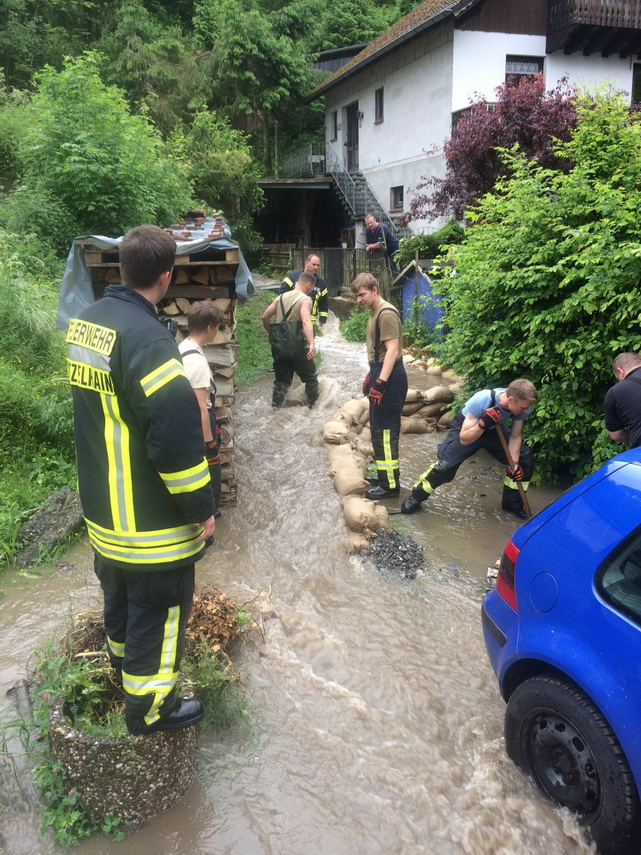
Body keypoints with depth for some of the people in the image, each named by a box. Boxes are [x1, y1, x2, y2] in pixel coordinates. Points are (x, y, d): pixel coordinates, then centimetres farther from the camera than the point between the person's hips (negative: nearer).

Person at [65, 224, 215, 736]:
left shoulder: (85, 321, 0)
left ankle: (124, 663, 51)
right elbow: (178, 439, -29)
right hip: (153, 524, -8)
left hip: (102, 506, 9)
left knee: (120, 594, 28)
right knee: (158, 614, 11)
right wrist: (202, 509, -18)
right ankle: (149, 708, 29)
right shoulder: (147, 338, -27)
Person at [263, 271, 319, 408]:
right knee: (310, 376, 14)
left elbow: (265, 317, 16)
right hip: (296, 344, -5)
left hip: (279, 344, 5)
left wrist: (272, 334, 30)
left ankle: (275, 407, 13)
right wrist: (312, 343, -32)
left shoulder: (281, 297, 14)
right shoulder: (305, 299, -5)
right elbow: (306, 321, -22)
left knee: (281, 379, 16)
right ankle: (314, 404, 23)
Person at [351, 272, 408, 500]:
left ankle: (390, 485, 1)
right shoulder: (376, 313, 16)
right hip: (381, 375, 11)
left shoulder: (387, 313, -15)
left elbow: (392, 350, -22)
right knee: (379, 429, 17)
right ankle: (385, 474, 29)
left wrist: (380, 383, -26)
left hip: (389, 379, -11)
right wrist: (371, 377, 25)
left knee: (384, 431, -6)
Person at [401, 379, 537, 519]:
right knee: (445, 466, -21)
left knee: (525, 460, -6)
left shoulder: (521, 405, -25)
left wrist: (514, 464, -22)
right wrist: (484, 423, -49)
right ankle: (416, 496, 4)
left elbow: (515, 437, -10)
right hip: (466, 427, -5)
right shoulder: (481, 401, -40)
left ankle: (512, 503, 15)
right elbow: (464, 439, -34)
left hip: (494, 429, 5)